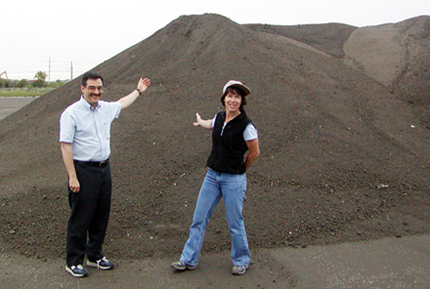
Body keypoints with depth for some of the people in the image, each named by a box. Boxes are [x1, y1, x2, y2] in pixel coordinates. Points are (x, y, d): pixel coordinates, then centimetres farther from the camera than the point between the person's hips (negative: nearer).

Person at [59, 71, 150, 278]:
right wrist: (72, 177, -20)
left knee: (101, 216, 13)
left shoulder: (106, 109, 10)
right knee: (80, 218, -1)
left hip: (104, 169, 7)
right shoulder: (71, 113, -11)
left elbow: (122, 104, 34)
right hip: (83, 170, -7)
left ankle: (95, 256, 28)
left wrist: (138, 91, 46)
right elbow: (65, 146, -15)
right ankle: (73, 262, 12)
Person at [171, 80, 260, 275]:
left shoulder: (246, 125, -14)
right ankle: (189, 260, 20)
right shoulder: (219, 117, 4)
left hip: (233, 179, -6)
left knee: (235, 223, 4)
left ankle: (241, 261, 26)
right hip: (212, 175, 6)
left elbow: (255, 152, -3)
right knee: (199, 218, 8)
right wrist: (200, 122, 52)